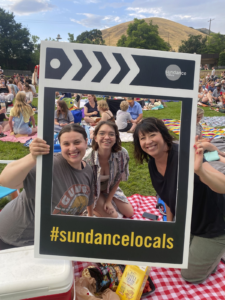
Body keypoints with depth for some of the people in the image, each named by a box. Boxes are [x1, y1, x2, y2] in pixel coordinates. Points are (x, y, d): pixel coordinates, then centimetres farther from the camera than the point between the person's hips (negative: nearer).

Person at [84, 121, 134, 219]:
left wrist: (109, 200, -8)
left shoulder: (122, 154, -27)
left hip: (110, 189, 5)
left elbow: (118, 179, -9)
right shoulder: (87, 159, -38)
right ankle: (94, 210, 17)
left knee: (129, 213, 11)